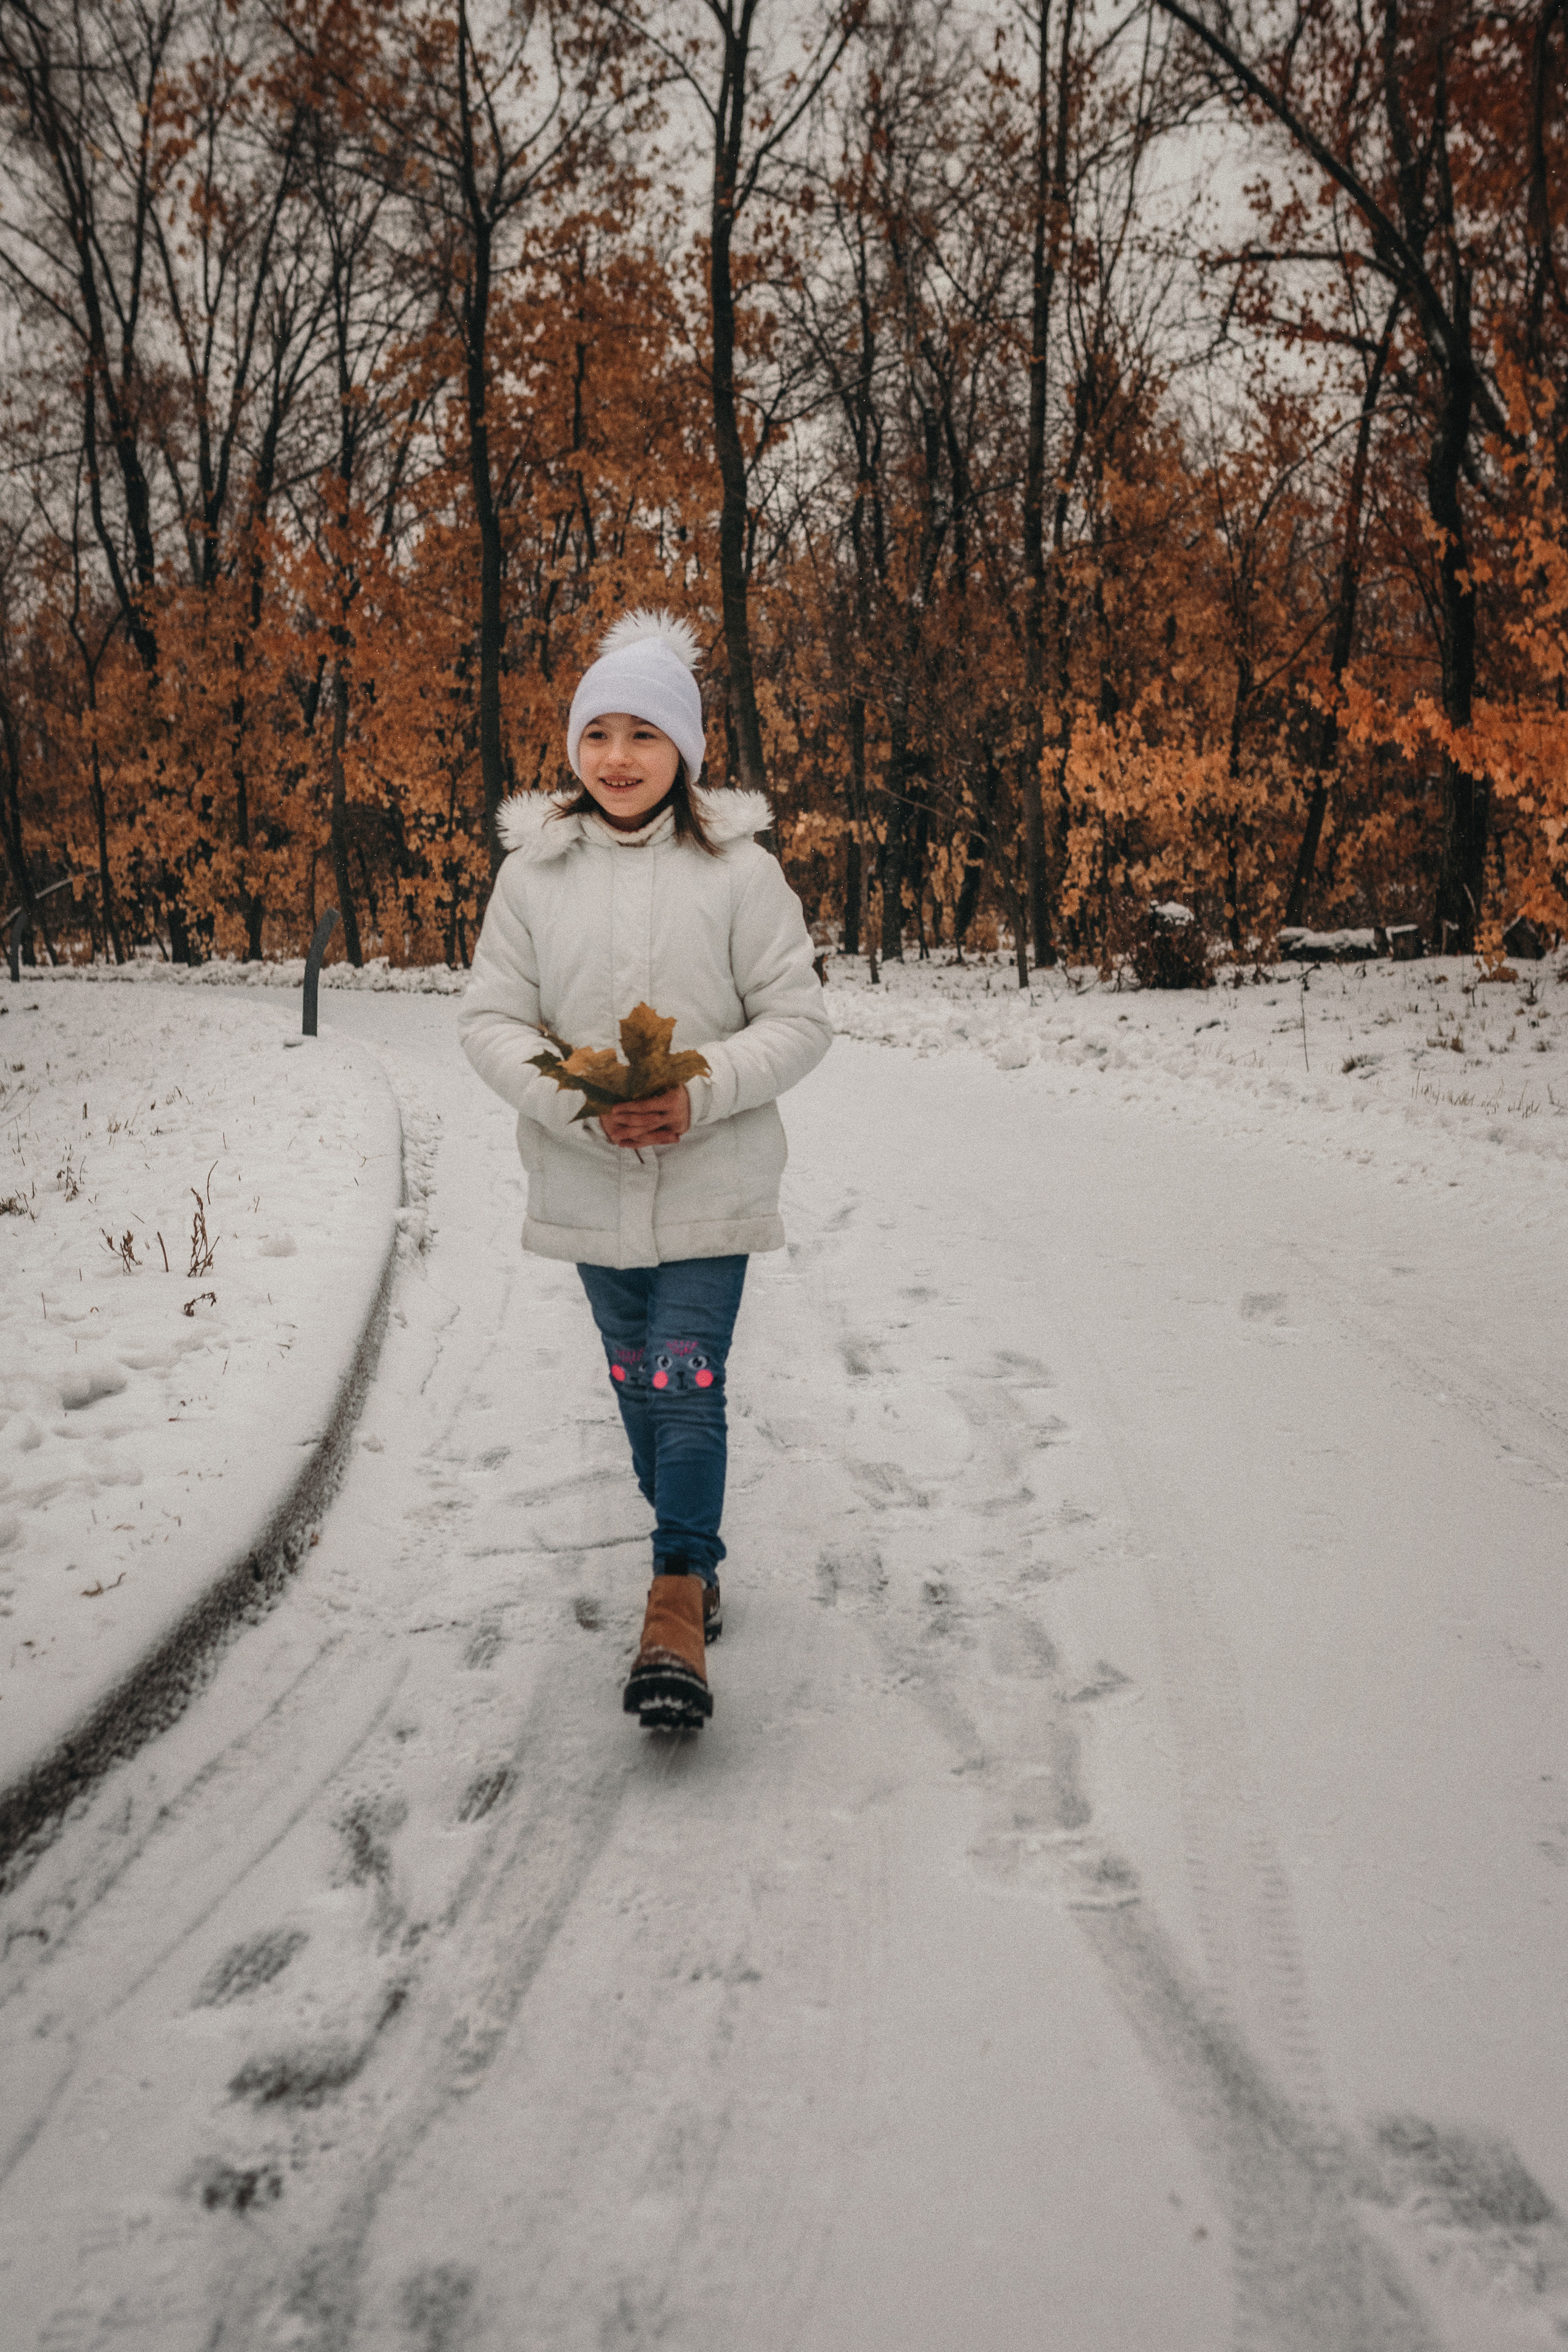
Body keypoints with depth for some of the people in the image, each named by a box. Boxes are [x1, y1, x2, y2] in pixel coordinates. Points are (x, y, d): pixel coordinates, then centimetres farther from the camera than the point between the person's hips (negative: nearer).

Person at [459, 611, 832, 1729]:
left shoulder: (738, 869, -7)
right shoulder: (534, 873, -1)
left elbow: (799, 1019, -5)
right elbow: (491, 1020, 0)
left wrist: (703, 1091, -20)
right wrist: (578, 1101, -17)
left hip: (710, 1183, -3)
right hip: (590, 1185, 3)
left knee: (687, 1385, -8)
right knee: (639, 1384, 16)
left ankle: (678, 1604, 1)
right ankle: (696, 1558, 36)